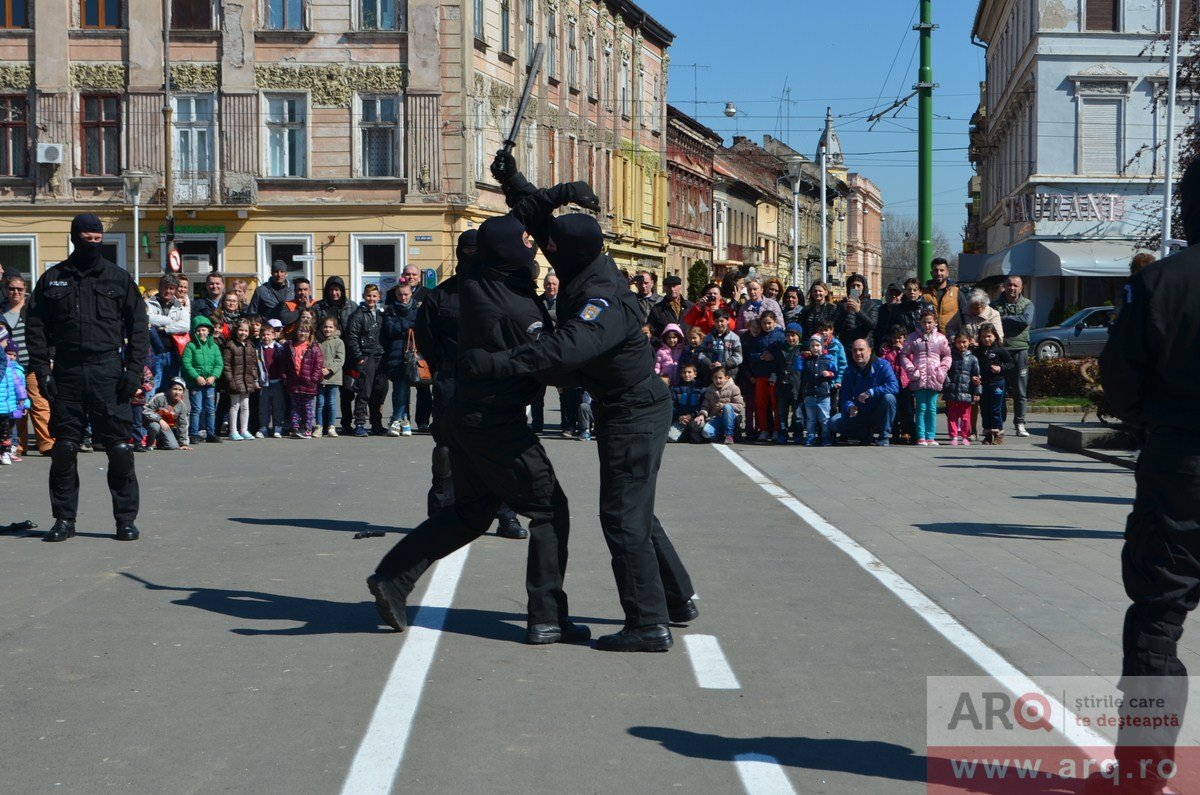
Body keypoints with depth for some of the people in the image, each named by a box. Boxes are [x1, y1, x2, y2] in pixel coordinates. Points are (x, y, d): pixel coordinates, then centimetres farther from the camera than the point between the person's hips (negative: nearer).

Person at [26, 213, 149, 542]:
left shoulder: (119, 279, 8)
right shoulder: (52, 279, 11)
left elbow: (139, 327, 7)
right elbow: (36, 326, 10)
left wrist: (134, 369, -3)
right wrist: (41, 369, -1)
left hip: (108, 371, -1)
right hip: (66, 373, 1)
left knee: (119, 448, -4)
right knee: (64, 447, 3)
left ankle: (126, 518, 5)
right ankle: (64, 518, 13)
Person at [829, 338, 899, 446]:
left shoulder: (882, 365, -11)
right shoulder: (849, 371, 2)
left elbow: (894, 387, -27)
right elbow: (845, 396, -1)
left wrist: (870, 393, -34)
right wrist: (850, 407, -24)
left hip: (879, 414, -3)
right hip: (860, 415, 3)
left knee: (888, 397, -35)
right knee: (833, 423, -18)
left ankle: (884, 437, -18)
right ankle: (866, 434, 4)